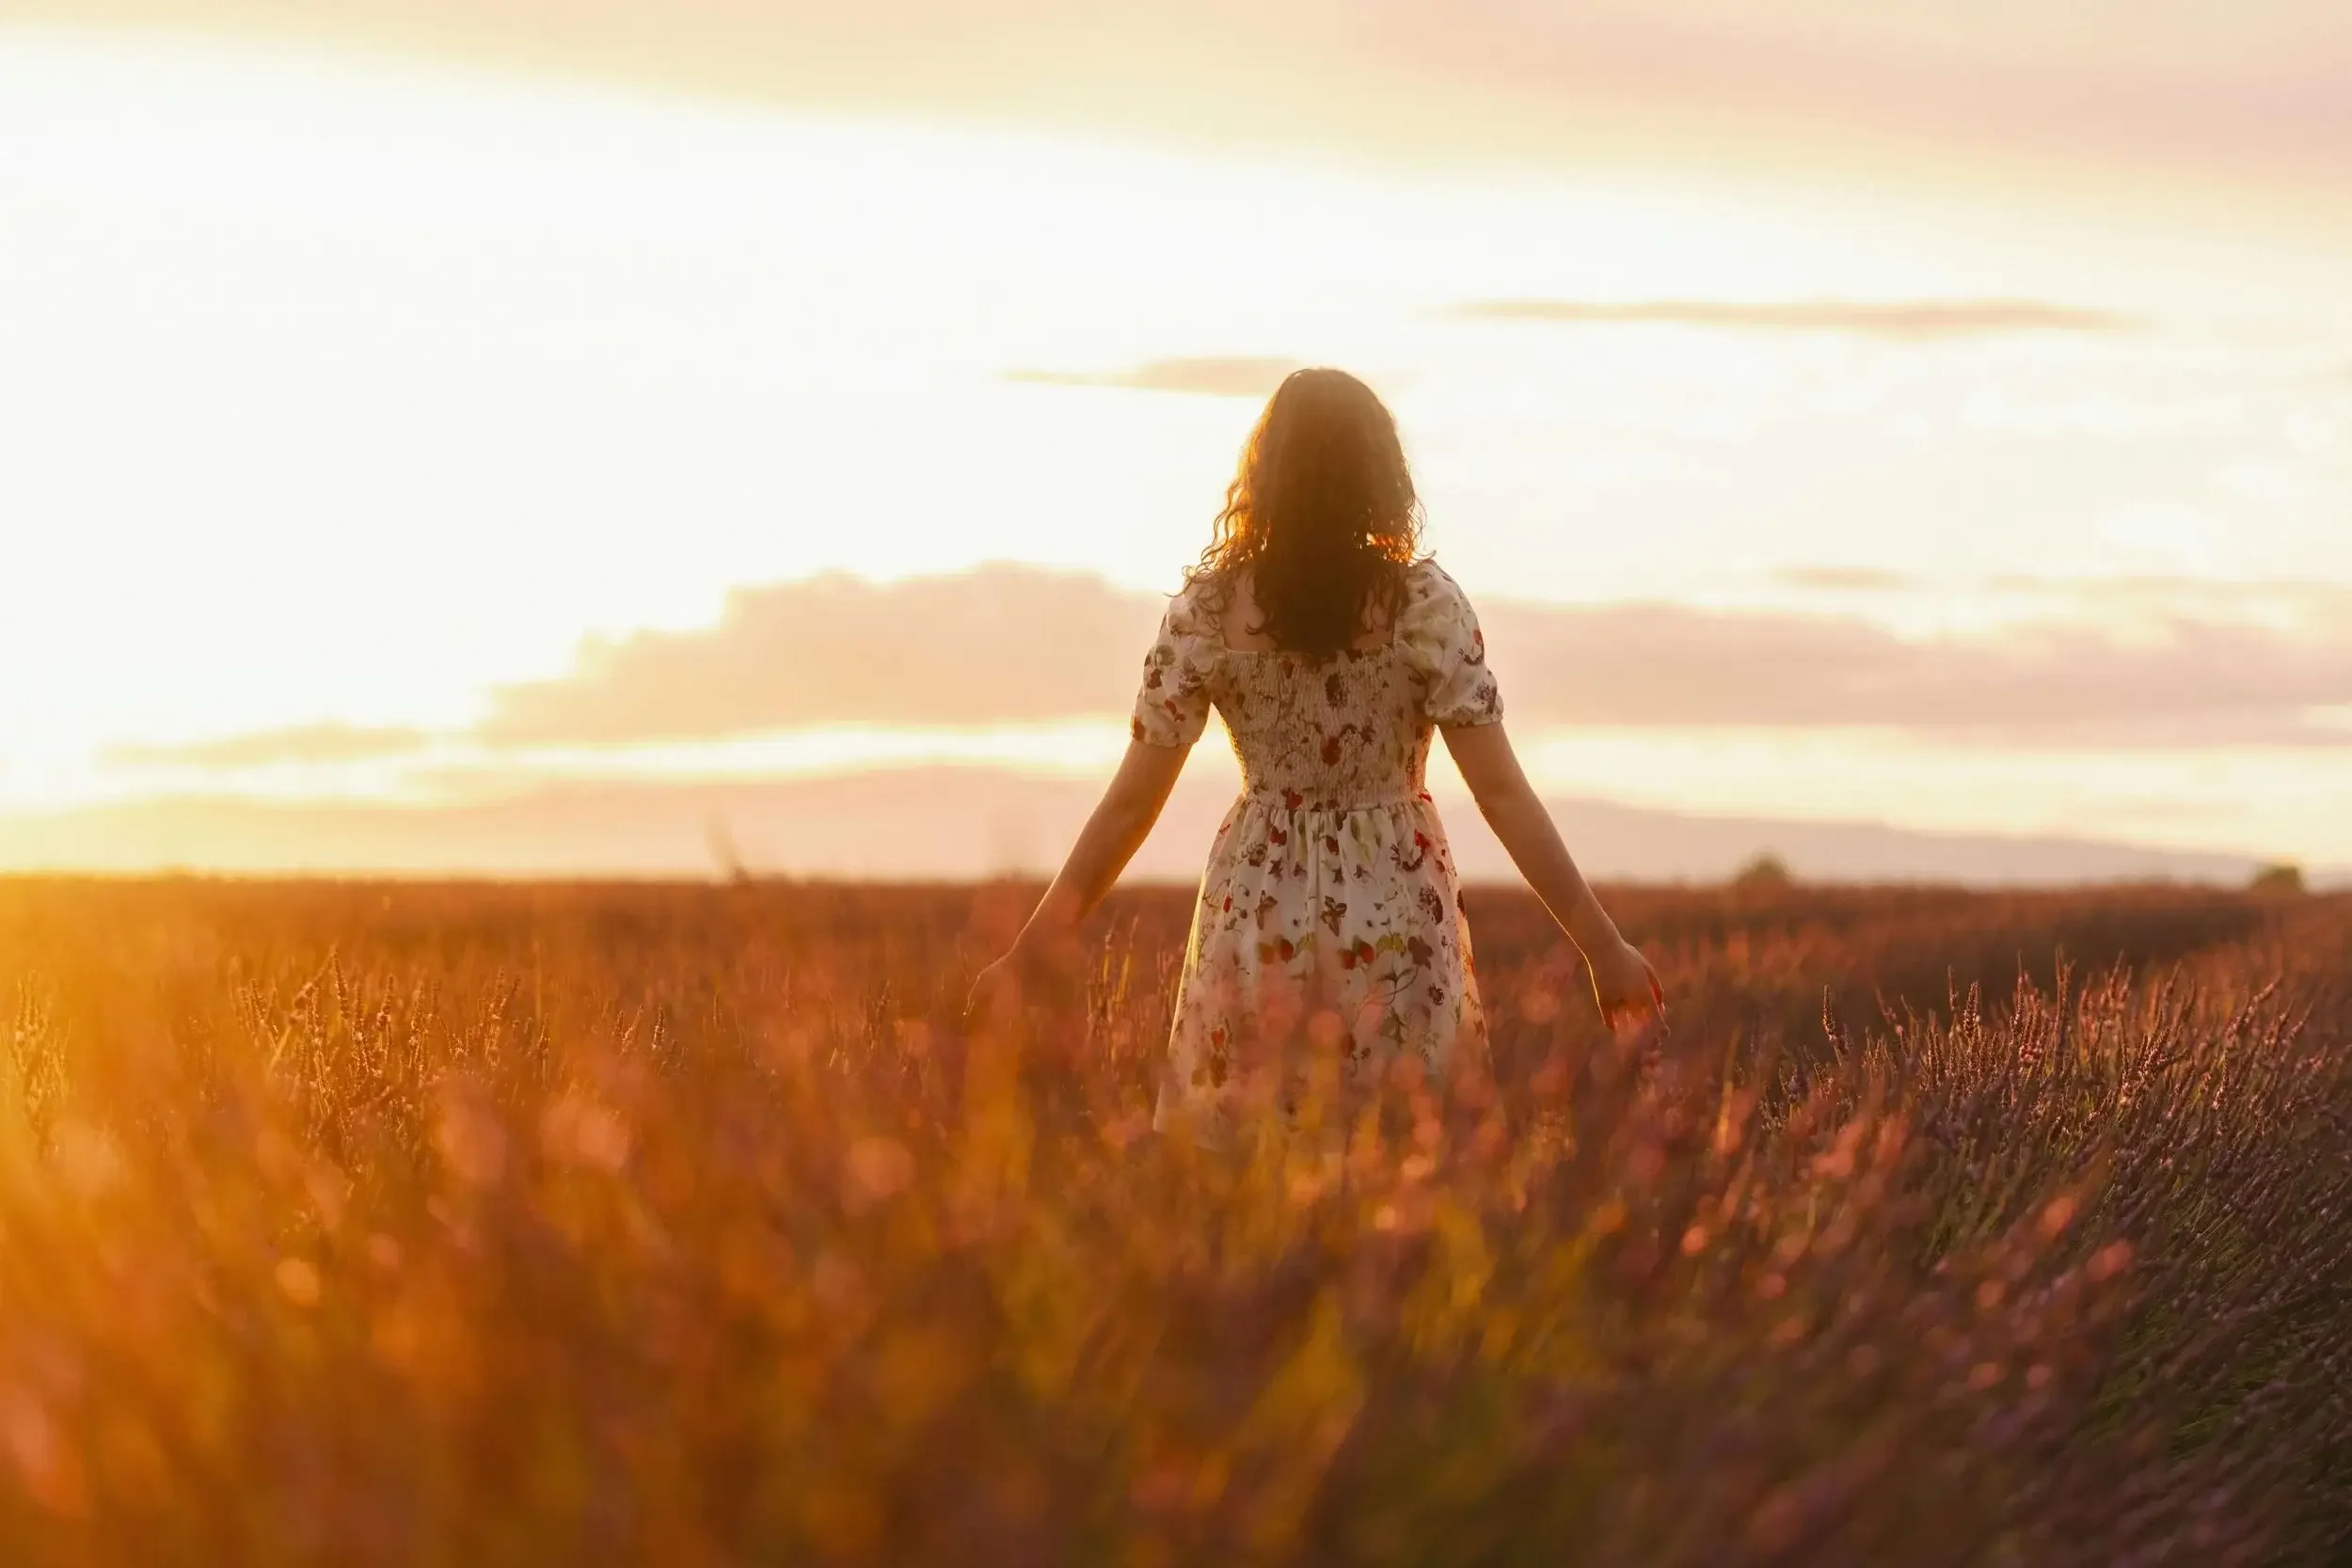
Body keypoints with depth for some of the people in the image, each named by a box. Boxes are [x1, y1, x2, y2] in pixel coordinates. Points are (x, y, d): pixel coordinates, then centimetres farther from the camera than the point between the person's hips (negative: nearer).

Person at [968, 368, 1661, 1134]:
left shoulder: (1205, 610, -7)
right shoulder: (1424, 603, -11)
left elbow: (1132, 802, -6)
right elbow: (1501, 792, -13)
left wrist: (1032, 951, 2)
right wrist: (1601, 945, -7)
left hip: (1256, 911, 1)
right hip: (1395, 918, -1)